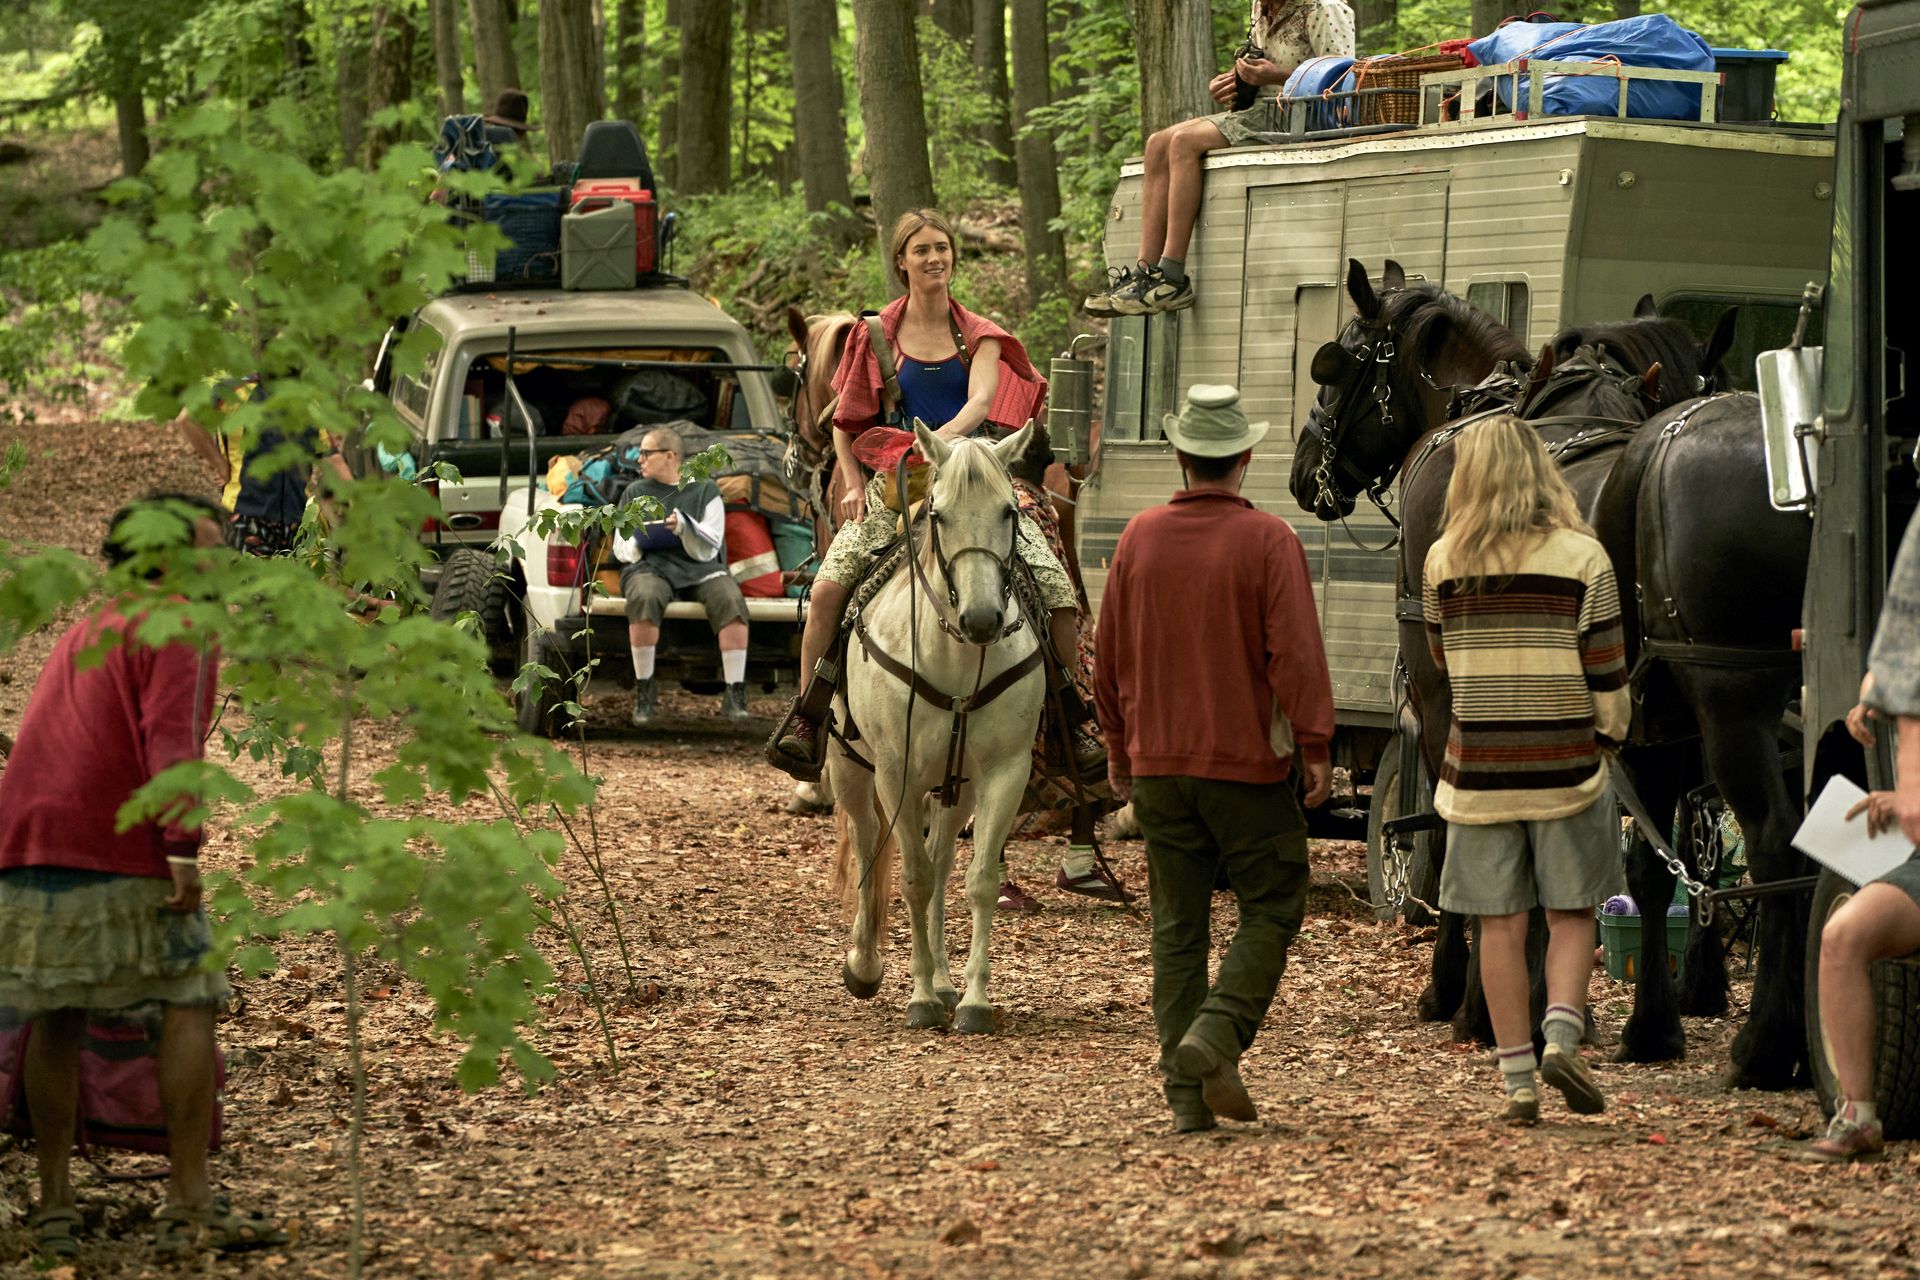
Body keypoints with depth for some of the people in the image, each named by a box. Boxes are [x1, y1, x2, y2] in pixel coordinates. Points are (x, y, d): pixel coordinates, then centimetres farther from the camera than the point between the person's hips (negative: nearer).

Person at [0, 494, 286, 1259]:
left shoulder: (90, 629, 26)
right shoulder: (180, 629, -1)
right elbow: (169, 737, -15)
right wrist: (183, 848, -21)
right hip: (120, 852, -8)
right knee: (190, 1005, -2)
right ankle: (188, 1207, -7)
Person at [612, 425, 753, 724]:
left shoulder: (704, 490, 14)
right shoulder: (635, 493, 20)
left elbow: (709, 547, 5)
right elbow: (620, 548, 18)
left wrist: (684, 526, -14)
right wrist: (637, 542, -5)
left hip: (700, 568, 0)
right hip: (650, 567, 0)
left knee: (731, 600, -32)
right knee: (644, 599, -37)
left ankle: (735, 694, -30)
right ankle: (644, 691, -28)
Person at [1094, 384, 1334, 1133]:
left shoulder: (1140, 539, 4)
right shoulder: (1268, 540, -9)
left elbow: (1110, 658, 10)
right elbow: (1295, 653, -16)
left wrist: (1119, 750, 20)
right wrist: (1315, 744, -11)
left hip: (1159, 763, 4)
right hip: (1250, 762, -4)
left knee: (1178, 925, 8)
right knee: (1271, 909, 7)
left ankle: (1186, 1096, 6)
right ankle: (1217, 1032, -15)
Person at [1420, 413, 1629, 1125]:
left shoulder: (1443, 560, 0)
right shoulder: (1581, 556, -6)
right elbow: (1606, 667, -5)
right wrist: (1610, 732, 10)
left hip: (1479, 764, 1)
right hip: (1564, 762, -1)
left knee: (1500, 925, 6)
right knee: (1571, 913, 10)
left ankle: (1518, 1080, 6)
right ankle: (1561, 1037, -11)